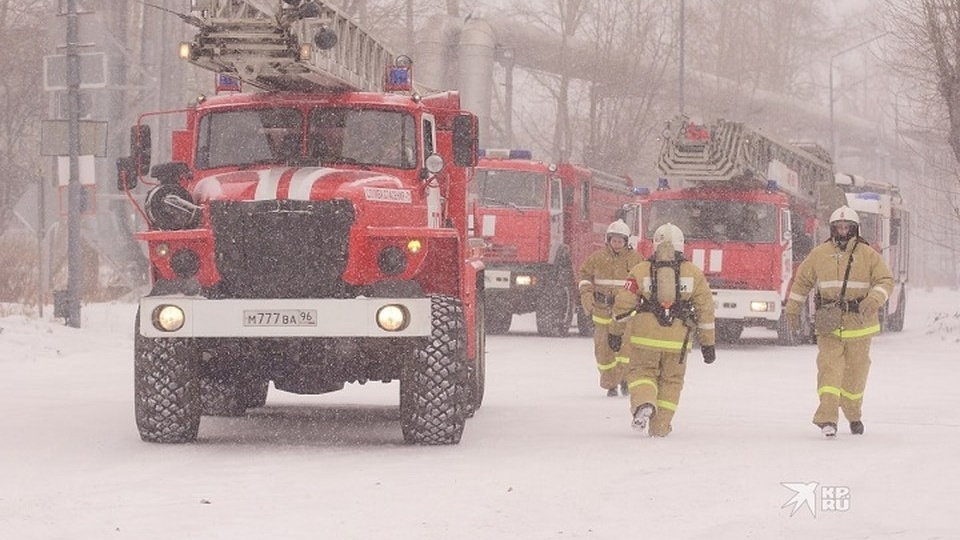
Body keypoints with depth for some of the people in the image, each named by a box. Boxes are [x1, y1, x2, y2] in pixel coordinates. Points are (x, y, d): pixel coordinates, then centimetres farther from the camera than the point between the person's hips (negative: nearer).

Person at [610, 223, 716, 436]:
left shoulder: (641, 271, 3)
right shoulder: (694, 273, 5)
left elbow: (623, 306, 4)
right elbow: (705, 310, 6)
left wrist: (616, 333, 18)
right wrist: (708, 343, 13)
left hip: (644, 336, -1)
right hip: (677, 339, 1)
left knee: (642, 372, 12)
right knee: (671, 381, 15)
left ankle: (643, 403, -17)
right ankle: (659, 426, 13)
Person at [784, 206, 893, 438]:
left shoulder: (868, 255, 1)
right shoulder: (820, 254, 6)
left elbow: (885, 280, -2)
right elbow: (802, 280, 17)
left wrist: (874, 300, -21)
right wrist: (792, 308, 15)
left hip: (858, 325, 0)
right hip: (829, 324, 0)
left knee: (856, 373, 10)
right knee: (829, 367, -13)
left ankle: (853, 415, 30)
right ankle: (827, 419, -21)